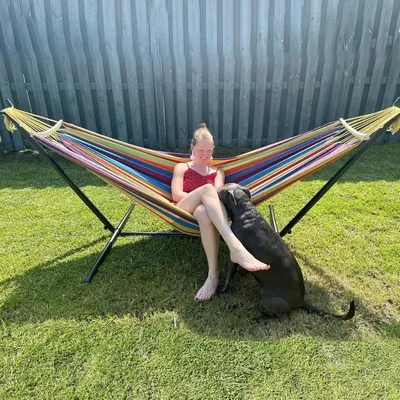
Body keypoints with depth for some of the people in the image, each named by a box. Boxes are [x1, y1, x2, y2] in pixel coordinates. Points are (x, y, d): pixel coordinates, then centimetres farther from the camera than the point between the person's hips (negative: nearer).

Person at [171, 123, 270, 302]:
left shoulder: (217, 172, 25)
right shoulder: (181, 167, 20)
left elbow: (218, 195, 3)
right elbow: (177, 195, 3)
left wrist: (206, 200, -20)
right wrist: (204, 196, -6)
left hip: (205, 213, 1)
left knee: (204, 211, -41)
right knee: (207, 189, -35)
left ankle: (213, 275, -46)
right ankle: (236, 248, -54)